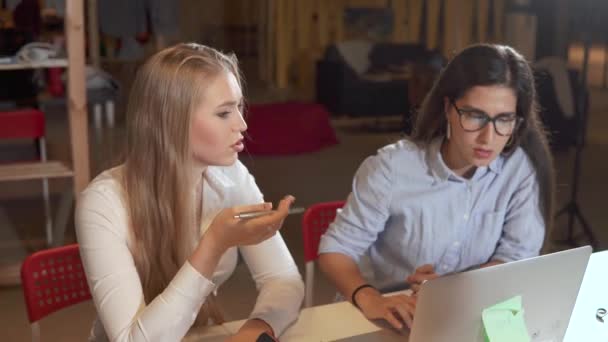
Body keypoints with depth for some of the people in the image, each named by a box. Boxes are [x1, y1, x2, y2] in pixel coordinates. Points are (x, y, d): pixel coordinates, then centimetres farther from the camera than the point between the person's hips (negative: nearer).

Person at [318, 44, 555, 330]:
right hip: (391, 320, -3)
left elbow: (519, 258, -6)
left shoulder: (523, 167, -9)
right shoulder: (392, 168, -15)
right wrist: (369, 300, -29)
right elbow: (336, 248, -10)